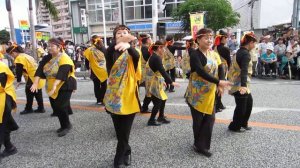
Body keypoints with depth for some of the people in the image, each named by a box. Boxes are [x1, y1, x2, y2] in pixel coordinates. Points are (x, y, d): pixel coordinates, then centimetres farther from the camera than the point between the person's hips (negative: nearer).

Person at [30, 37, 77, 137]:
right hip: (52, 87, 8)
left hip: (65, 86, -8)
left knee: (61, 106, -11)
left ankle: (67, 126, 9)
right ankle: (64, 126, 27)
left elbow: (61, 74, -30)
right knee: (55, 107, 11)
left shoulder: (64, 58, -18)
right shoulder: (47, 58, 5)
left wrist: (54, 85, -41)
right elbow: (39, 70, -7)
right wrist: (35, 83, -21)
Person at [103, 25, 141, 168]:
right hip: (114, 95, 2)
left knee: (124, 132, 4)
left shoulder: (133, 52, -1)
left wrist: (128, 45, -45)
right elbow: (109, 51, -22)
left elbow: (137, 56, -25)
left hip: (129, 95, -2)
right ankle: (126, 152, 39)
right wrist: (118, 42, -39)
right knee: (119, 131, 14)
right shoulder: (112, 51, 3)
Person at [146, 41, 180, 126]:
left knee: (163, 99, 17)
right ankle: (151, 120, 11)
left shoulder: (154, 57, 12)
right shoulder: (156, 58, -19)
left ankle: (161, 117, 30)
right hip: (154, 83, -10)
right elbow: (163, 71, -25)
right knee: (158, 103, -2)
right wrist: (171, 82, -25)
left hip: (156, 83, 10)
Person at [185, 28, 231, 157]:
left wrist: (218, 86, -5)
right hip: (197, 92, -6)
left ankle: (201, 145, 21)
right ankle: (199, 144, 27)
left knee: (210, 118, 7)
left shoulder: (214, 54, 6)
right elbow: (201, 72, -27)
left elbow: (217, 71, 11)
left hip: (210, 92, 6)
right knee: (198, 120, 7)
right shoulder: (195, 55, -15)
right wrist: (219, 82, -29)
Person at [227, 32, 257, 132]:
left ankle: (243, 123, 29)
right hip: (240, 84, -10)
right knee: (241, 107, 1)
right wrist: (243, 85, -44)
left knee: (249, 102, 18)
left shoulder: (240, 51, 12)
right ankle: (234, 127, 16)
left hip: (238, 82, 10)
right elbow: (244, 70, -33)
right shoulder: (245, 54, -19)